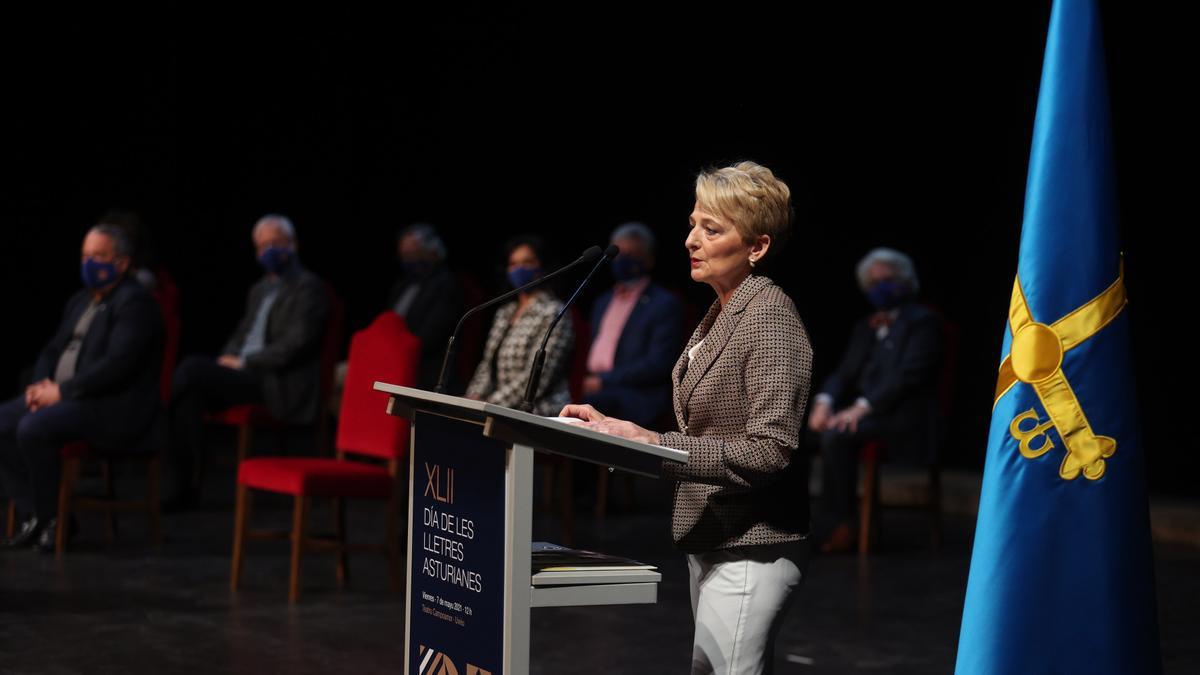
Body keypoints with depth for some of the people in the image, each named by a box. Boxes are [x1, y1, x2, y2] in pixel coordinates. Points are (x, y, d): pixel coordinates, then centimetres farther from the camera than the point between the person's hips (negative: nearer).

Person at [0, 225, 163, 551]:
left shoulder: (134, 301, -11)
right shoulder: (80, 301, 18)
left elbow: (117, 364, -22)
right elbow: (53, 350, 22)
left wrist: (62, 390, -19)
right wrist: (41, 385, -1)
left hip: (113, 408, -9)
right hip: (64, 397, 10)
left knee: (33, 428, -29)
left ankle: (54, 519, -11)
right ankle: (33, 516, -5)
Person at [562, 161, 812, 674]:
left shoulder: (770, 318, -15)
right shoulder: (721, 314, 14)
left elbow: (769, 451, -23)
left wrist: (653, 445, -24)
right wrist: (612, 427, 8)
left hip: (749, 551, -10)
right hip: (711, 544, 10)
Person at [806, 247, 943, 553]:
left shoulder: (922, 321, -2)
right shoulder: (865, 327, 22)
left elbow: (909, 375, -15)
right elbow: (844, 372, 15)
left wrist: (862, 407, -24)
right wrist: (825, 402, -8)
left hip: (903, 416, -8)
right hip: (865, 412, 8)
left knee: (836, 436, -32)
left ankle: (843, 527, -23)